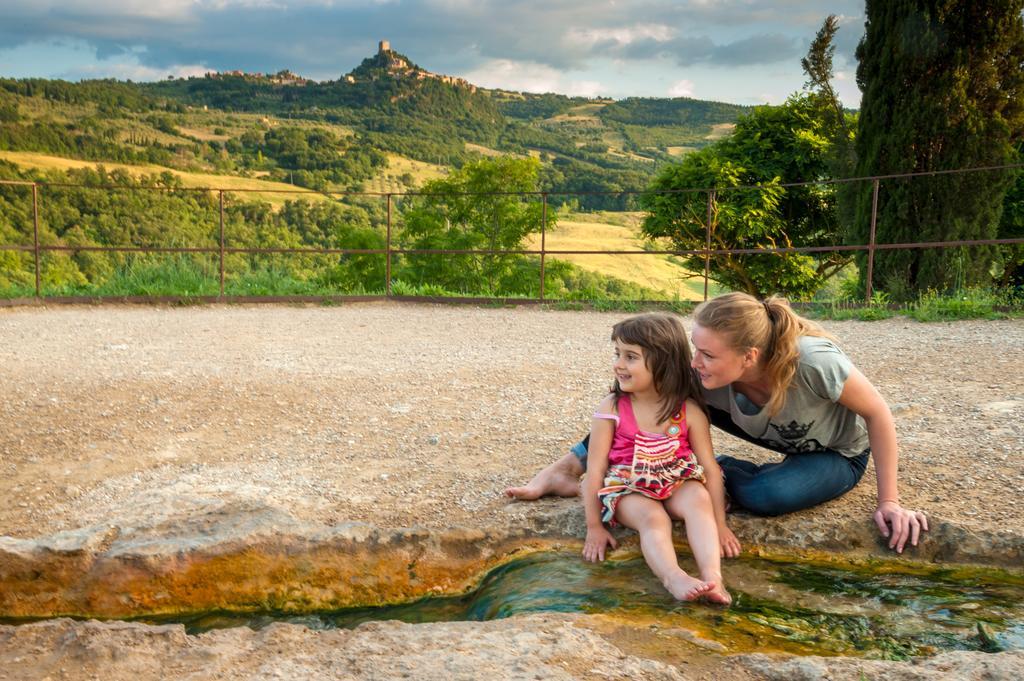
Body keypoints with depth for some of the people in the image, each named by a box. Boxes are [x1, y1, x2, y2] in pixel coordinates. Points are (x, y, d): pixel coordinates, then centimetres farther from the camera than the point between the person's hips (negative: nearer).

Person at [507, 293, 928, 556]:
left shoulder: (812, 362, -41)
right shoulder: (701, 376, -29)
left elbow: (878, 412, -26)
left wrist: (889, 502, -21)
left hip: (838, 454, -3)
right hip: (778, 436, 3)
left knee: (764, 495, -37)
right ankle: (566, 470, -12)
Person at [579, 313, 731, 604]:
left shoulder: (688, 410, -7)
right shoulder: (611, 408, -10)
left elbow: (710, 467, -5)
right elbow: (595, 469, -9)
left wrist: (720, 524, -10)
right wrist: (594, 527, -10)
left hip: (677, 483, 2)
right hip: (629, 489, -2)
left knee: (699, 499, -31)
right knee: (653, 518, -33)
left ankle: (712, 574, -47)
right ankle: (674, 578, -58)